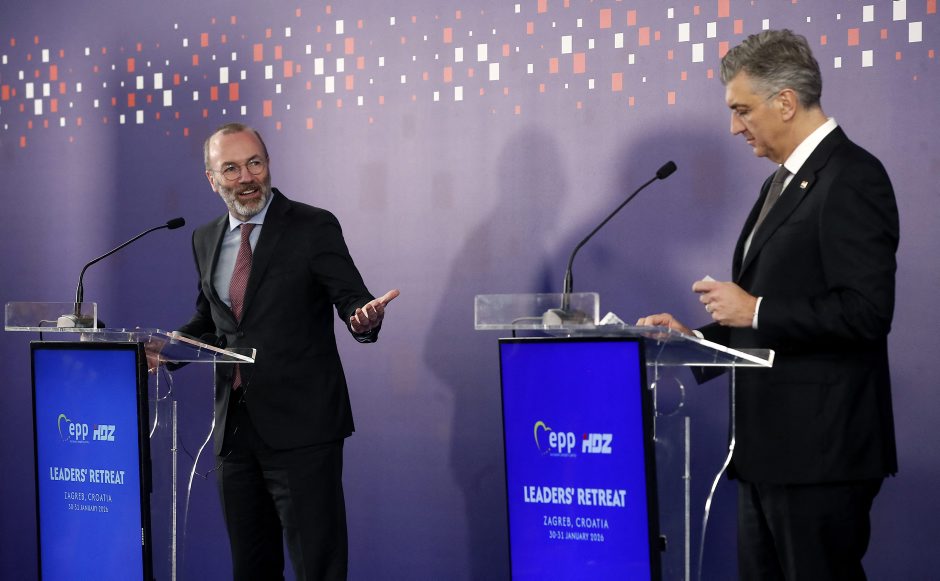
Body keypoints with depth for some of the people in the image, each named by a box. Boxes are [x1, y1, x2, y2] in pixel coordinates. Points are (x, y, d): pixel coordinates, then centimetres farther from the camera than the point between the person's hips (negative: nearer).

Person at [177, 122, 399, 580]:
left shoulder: (314, 227, -4)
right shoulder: (205, 240, 12)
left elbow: (352, 299, -7)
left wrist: (365, 318, -31)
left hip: (301, 427, -6)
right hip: (236, 429, 6)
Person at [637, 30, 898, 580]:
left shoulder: (851, 178, -13)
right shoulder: (786, 181, 18)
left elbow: (866, 311, -22)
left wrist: (755, 310, -16)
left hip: (819, 451, -10)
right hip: (770, 450, 10)